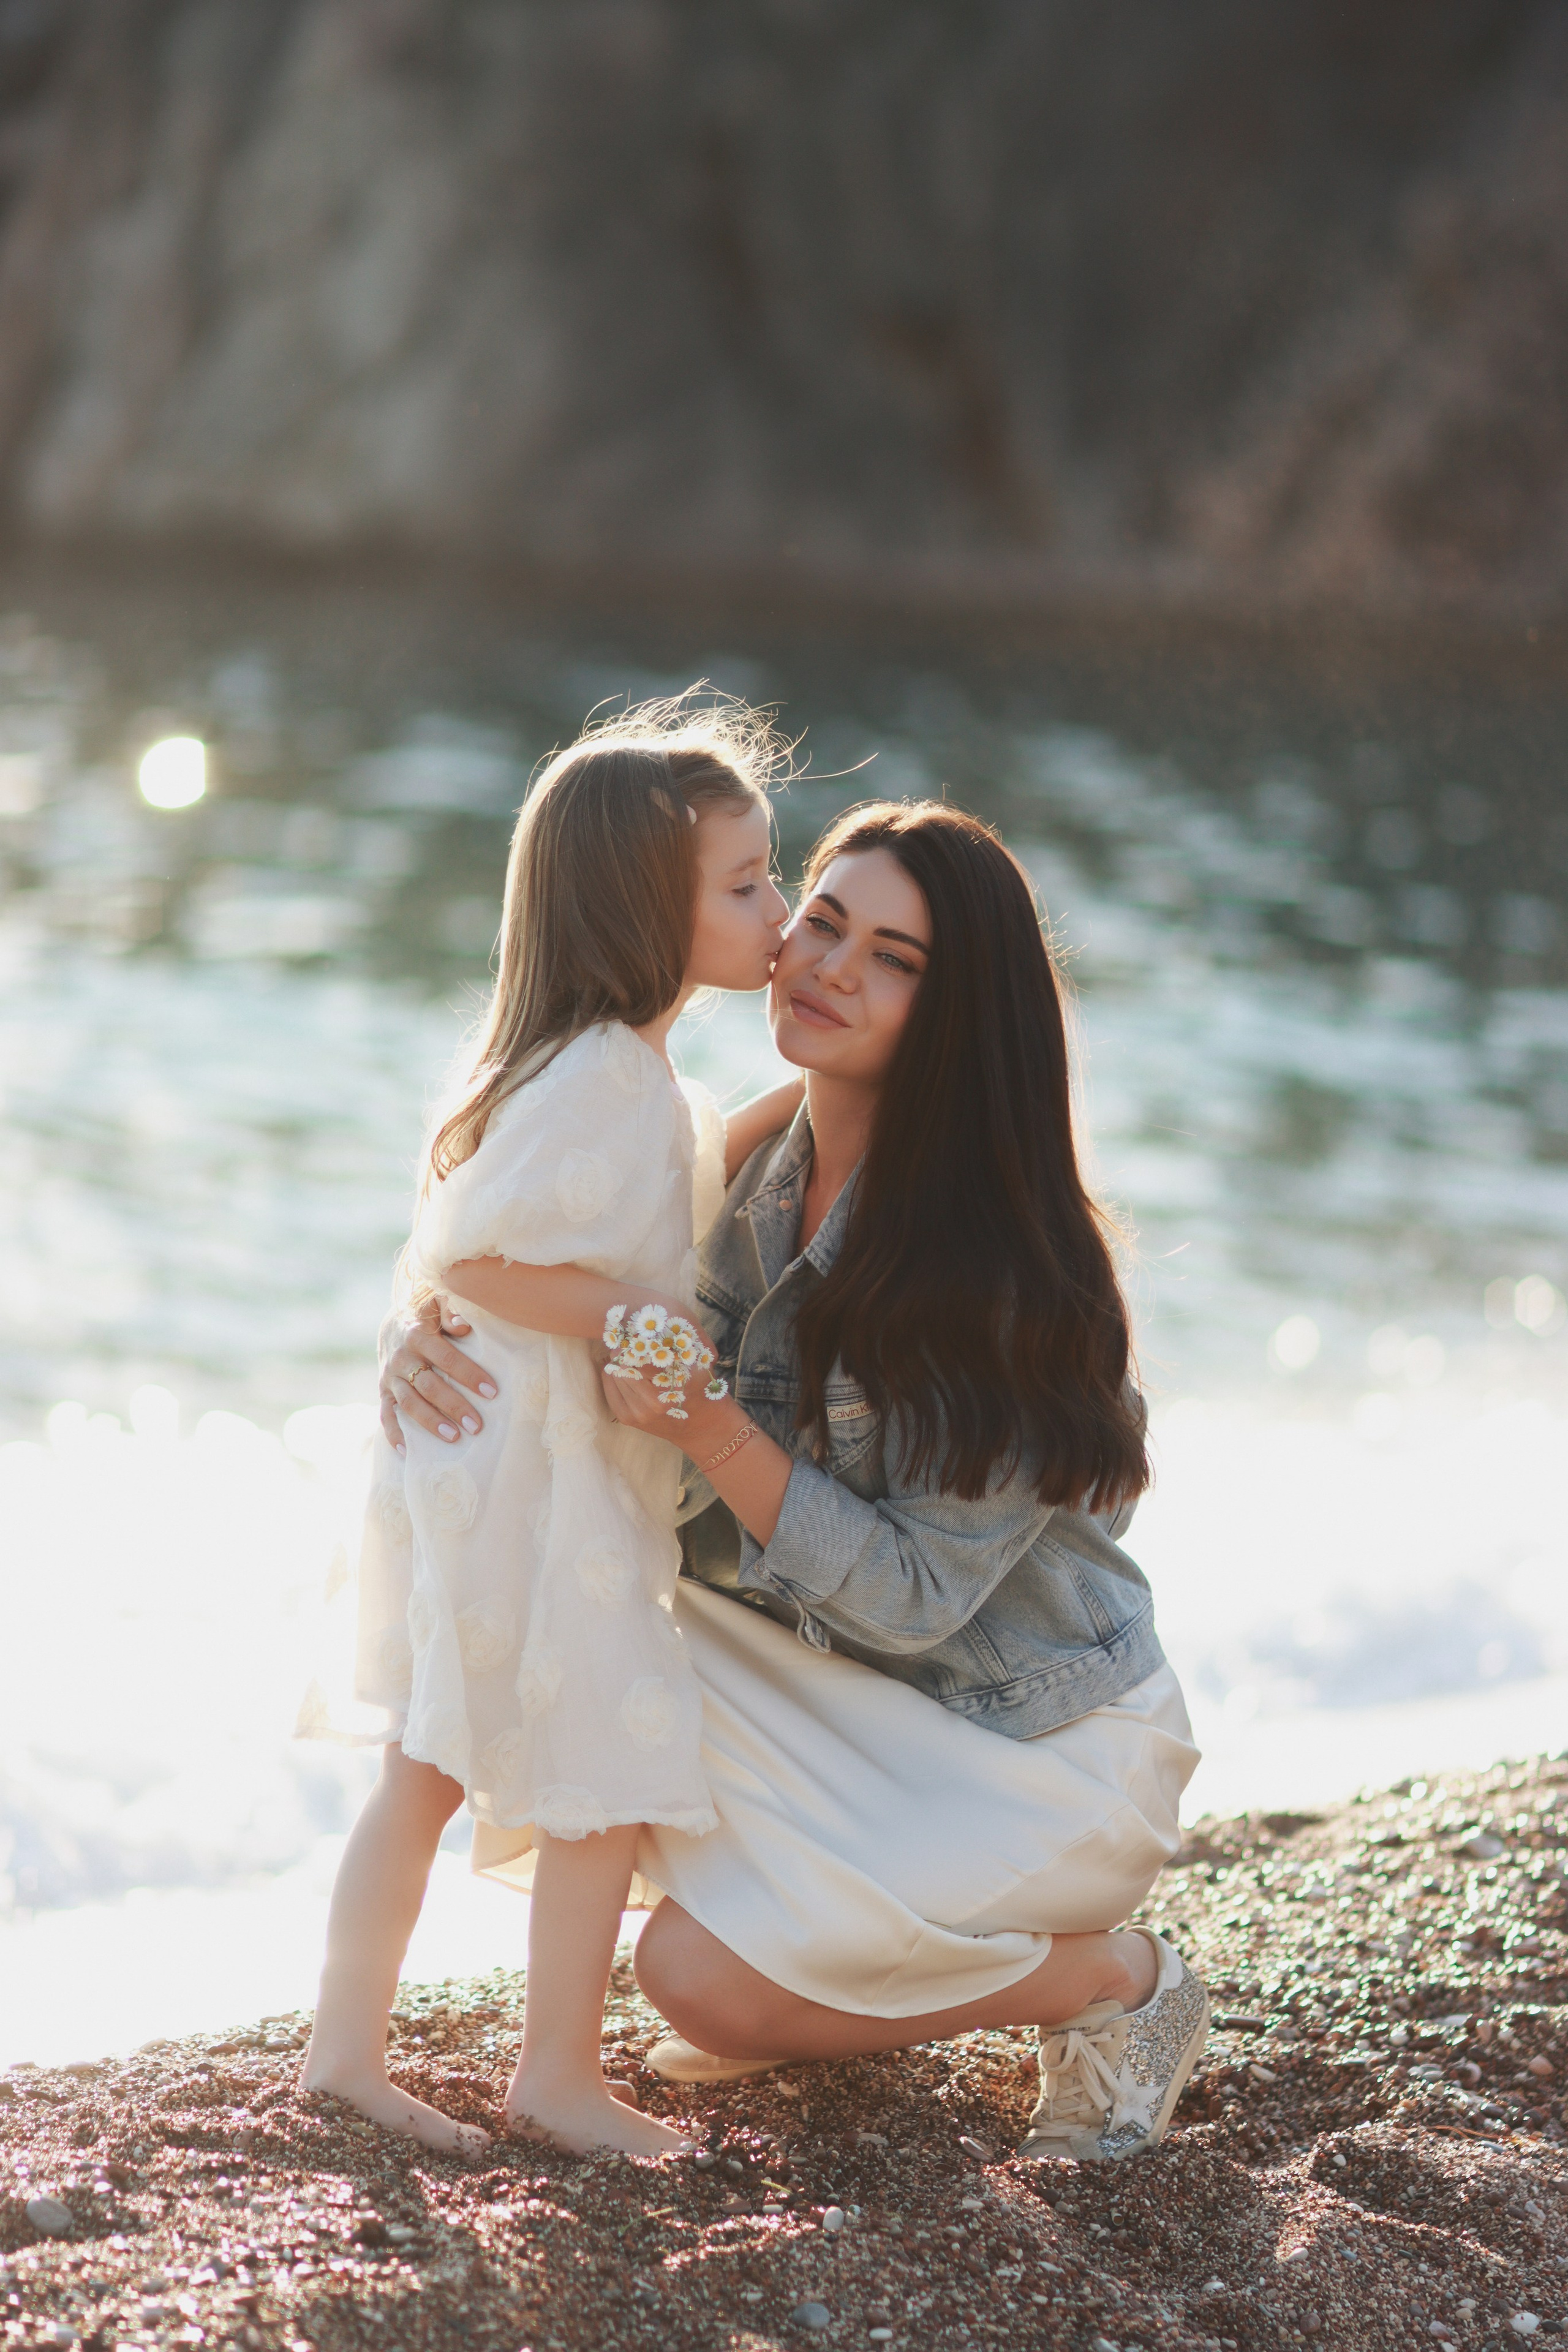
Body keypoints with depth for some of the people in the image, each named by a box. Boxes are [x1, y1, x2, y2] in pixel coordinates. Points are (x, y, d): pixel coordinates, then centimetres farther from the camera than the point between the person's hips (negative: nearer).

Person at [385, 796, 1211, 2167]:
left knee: (700, 1980, -18)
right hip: (832, 1691, 7)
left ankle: (1113, 1977, 3)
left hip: (1039, 1746, -7)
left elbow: (916, 1592, -25)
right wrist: (428, 1334, -18)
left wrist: (715, 1437, -34)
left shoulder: (1005, 1271, -25)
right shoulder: (743, 1178, -4)